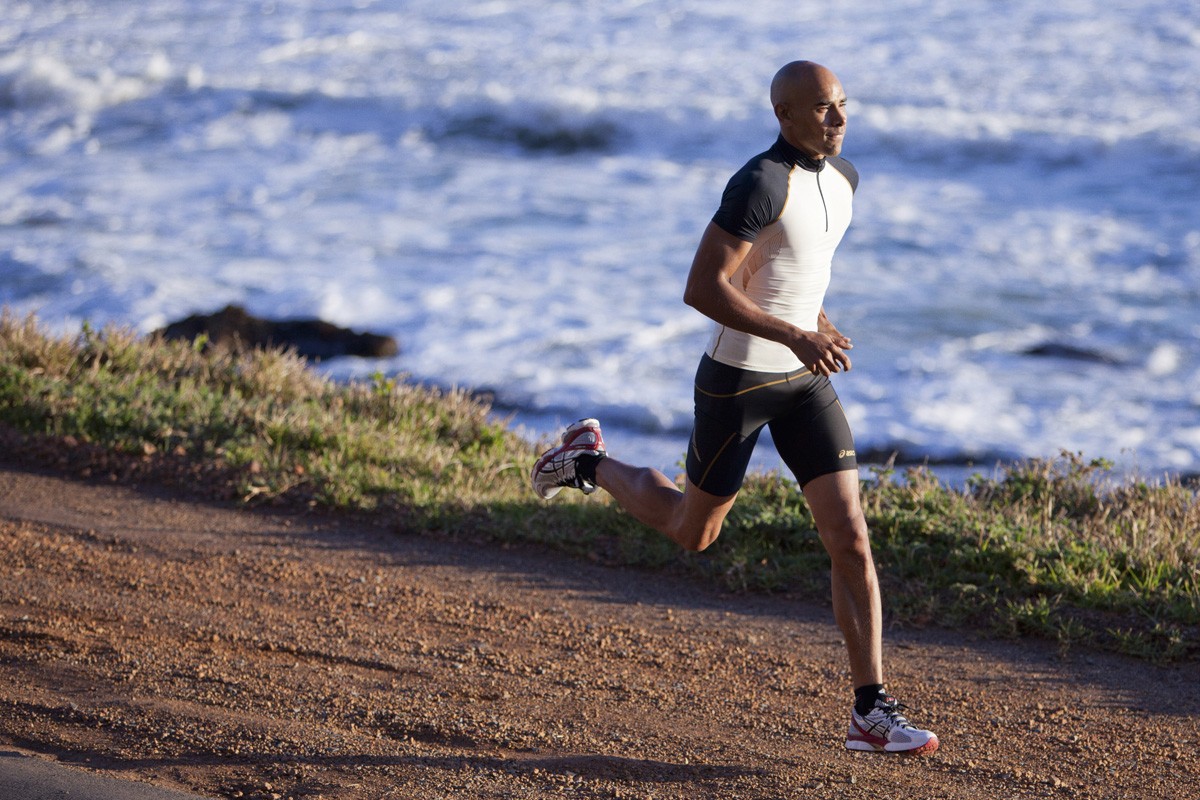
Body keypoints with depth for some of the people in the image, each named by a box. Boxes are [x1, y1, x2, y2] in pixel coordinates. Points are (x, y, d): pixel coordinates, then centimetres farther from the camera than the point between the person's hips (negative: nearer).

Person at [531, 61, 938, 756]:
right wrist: (794, 335, -31)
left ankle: (872, 711, -4)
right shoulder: (760, 184, -24)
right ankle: (590, 463, 43)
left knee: (851, 538, -6)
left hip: (804, 377, 6)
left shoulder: (844, 177, 4)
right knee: (693, 533, 15)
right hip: (738, 379, -6)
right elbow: (701, 289, -27)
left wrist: (816, 312, 13)